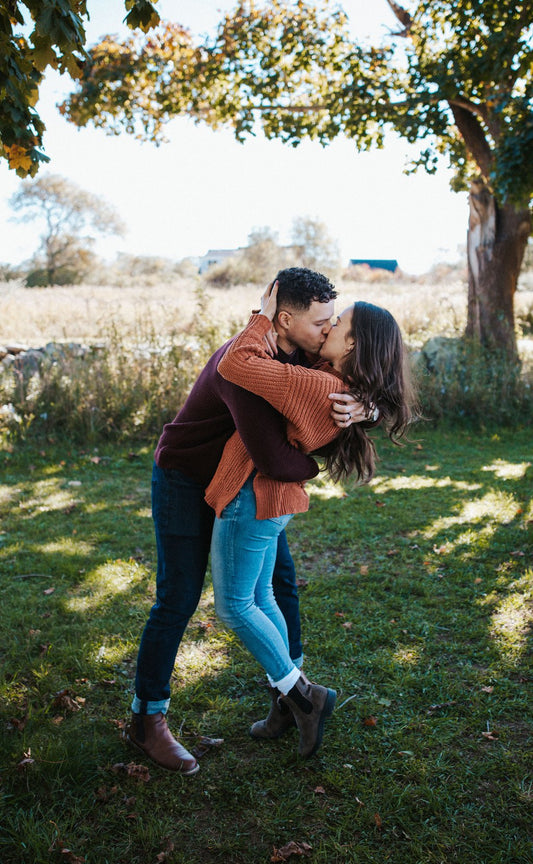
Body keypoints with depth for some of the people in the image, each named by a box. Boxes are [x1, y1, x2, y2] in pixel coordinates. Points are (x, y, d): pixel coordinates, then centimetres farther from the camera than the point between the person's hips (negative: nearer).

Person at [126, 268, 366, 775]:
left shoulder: (301, 354, -9)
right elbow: (273, 461, -41)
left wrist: (357, 410, -33)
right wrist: (321, 460, -19)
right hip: (185, 481, -8)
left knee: (280, 577, 14)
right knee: (177, 599, -6)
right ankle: (147, 719, 10)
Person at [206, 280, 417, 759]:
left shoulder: (315, 386, -27)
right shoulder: (348, 391, 2)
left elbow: (235, 365, -29)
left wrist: (265, 315, -17)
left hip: (251, 498, -9)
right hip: (271, 494, 9)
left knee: (234, 605, 5)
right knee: (260, 598, 20)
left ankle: (303, 695, 15)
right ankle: (289, 701, 32)